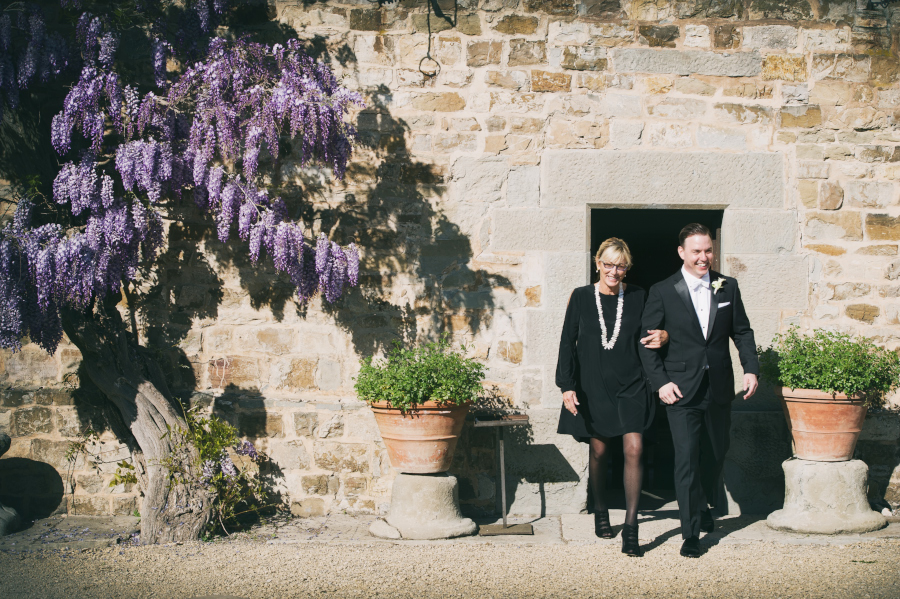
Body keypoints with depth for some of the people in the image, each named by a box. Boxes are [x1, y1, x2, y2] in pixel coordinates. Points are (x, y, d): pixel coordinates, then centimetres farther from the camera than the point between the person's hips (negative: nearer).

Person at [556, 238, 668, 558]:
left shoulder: (637, 297, 3)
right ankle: (600, 510, 33)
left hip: (631, 384, 0)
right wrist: (566, 385, -6)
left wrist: (664, 336, -10)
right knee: (598, 449, 10)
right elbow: (567, 343, 2)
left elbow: (651, 333, 14)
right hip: (593, 386, 0)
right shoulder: (581, 297, 1)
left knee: (634, 448, -12)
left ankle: (630, 525, -7)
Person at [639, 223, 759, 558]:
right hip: (682, 391, -4)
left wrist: (751, 368, -3)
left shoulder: (728, 288, 5)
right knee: (687, 459, -8)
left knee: (716, 453, 16)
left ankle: (703, 508, 41)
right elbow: (647, 342, -2)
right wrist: (660, 382, -12)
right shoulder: (662, 292, -4)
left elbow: (742, 331, 10)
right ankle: (691, 534, -1)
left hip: (719, 389, 4)